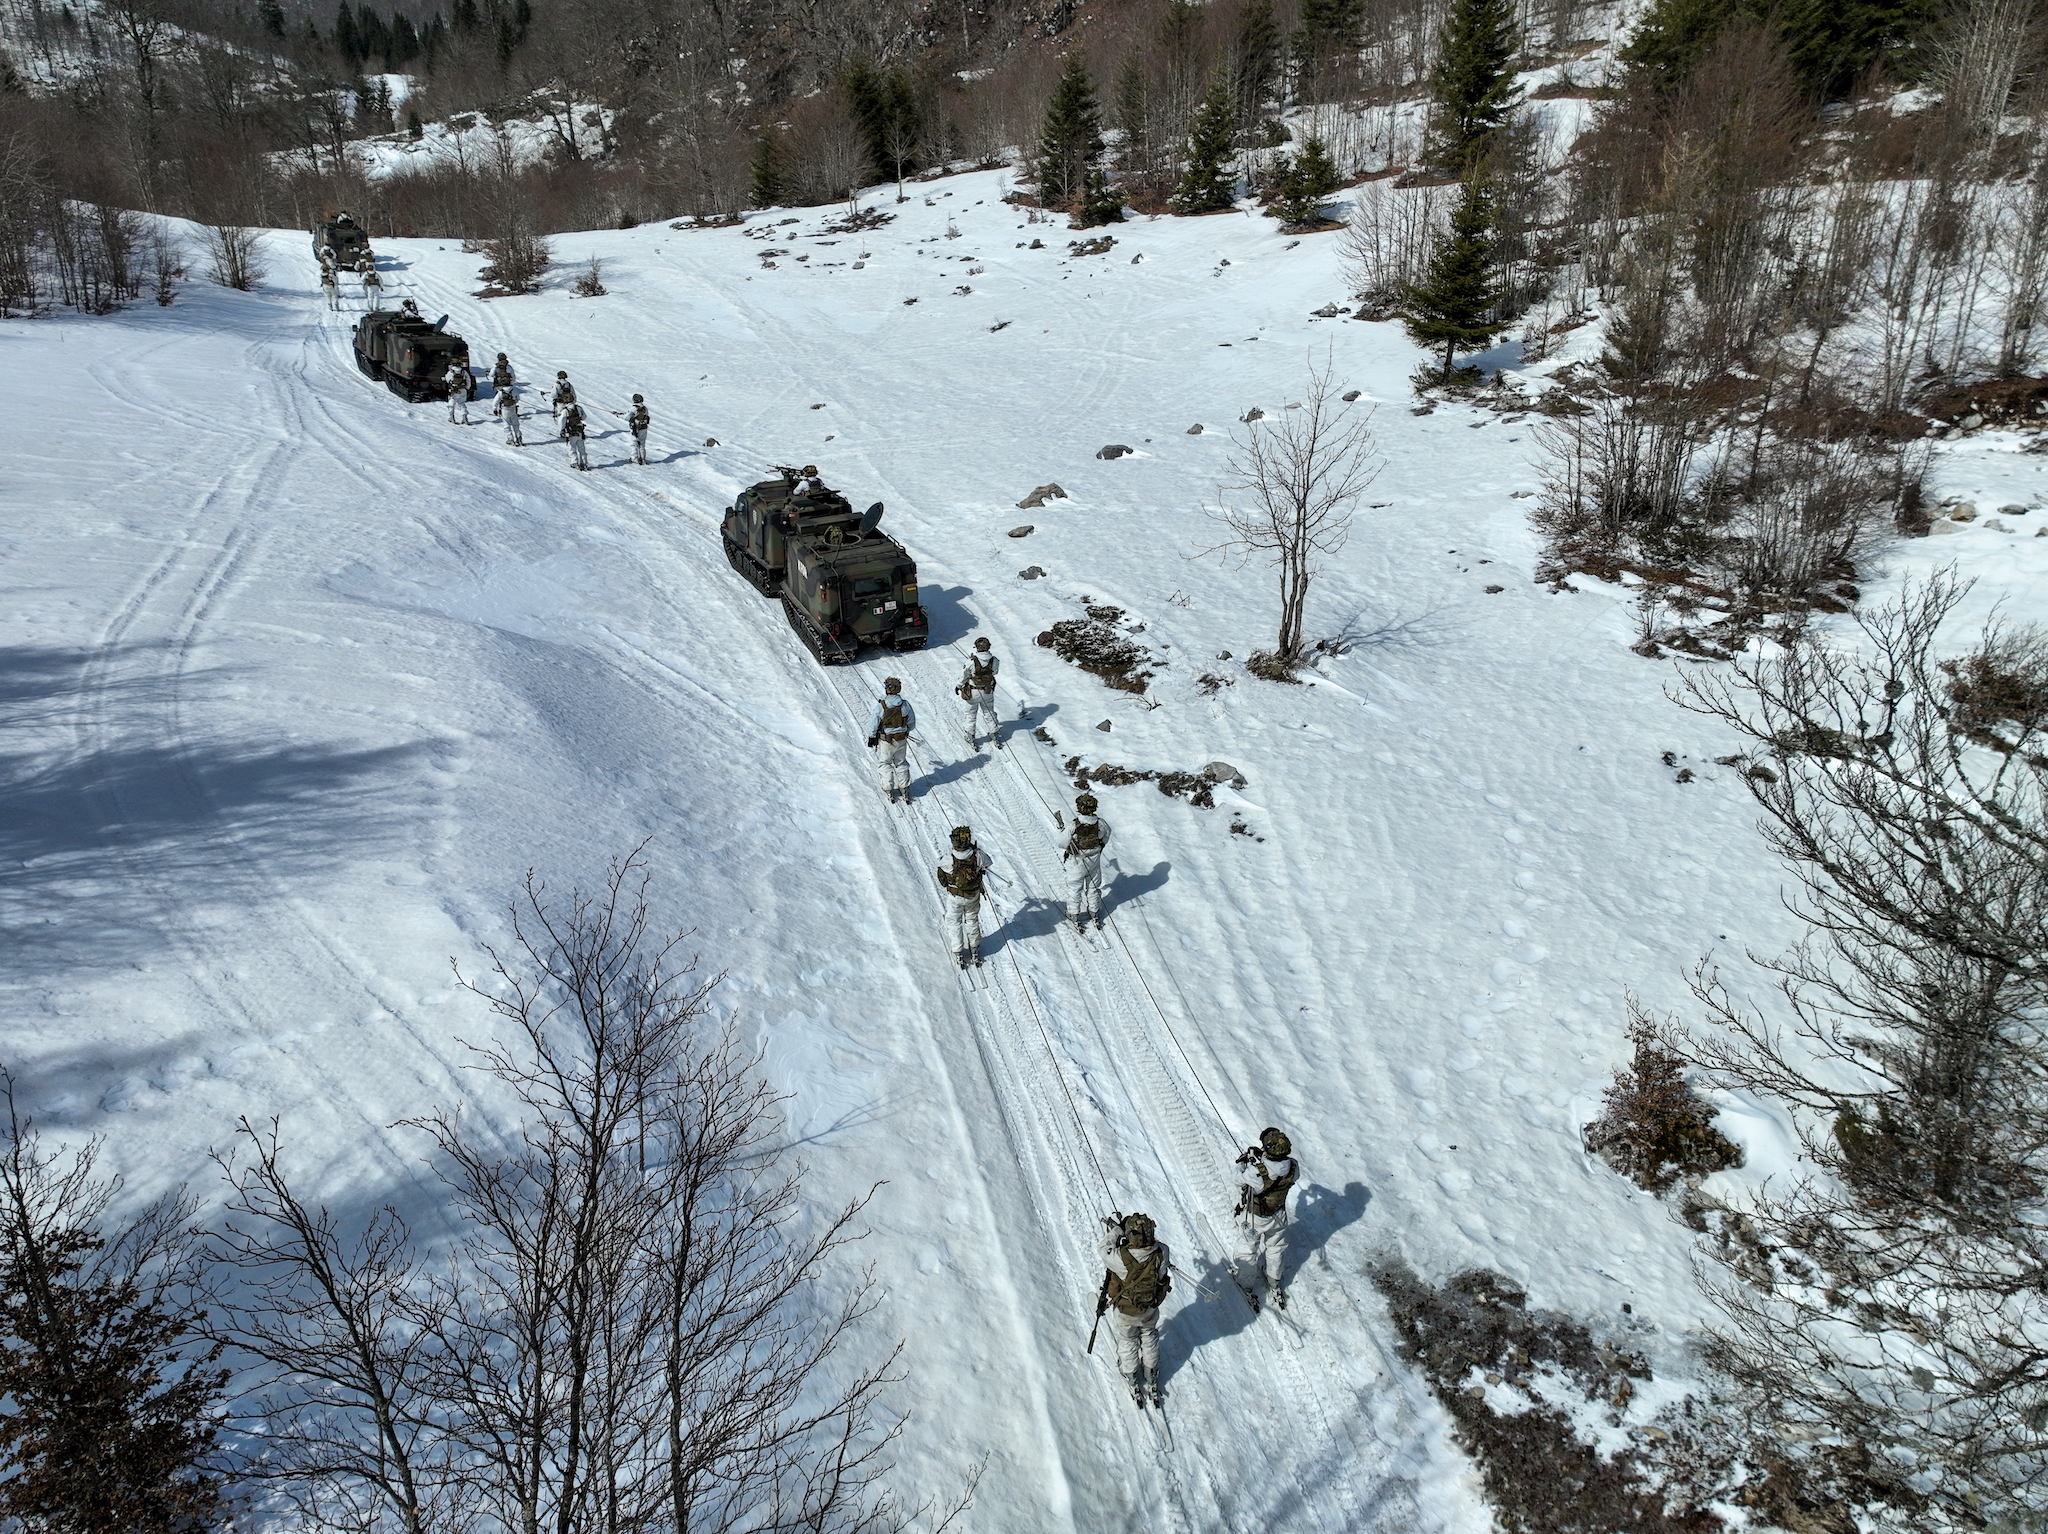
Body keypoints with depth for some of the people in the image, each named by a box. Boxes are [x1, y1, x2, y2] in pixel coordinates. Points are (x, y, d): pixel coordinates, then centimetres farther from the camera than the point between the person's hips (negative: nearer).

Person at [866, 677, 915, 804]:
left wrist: (871, 738, 3)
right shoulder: (905, 704, -13)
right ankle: (904, 789, 26)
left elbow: (873, 724, -14)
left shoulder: (880, 706, -22)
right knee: (901, 763, 21)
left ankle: (888, 790, 22)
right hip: (902, 740, 3)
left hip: (885, 741, -2)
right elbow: (912, 724, -1)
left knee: (886, 763, 18)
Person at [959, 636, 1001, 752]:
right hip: (988, 692, 2)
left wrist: (959, 686, 4)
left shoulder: (971, 662, -29)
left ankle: (971, 738, 30)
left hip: (973, 692, -2)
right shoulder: (994, 661, -20)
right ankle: (994, 735, 37)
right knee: (989, 713, 24)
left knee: (971, 715, 18)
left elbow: (964, 676, -14)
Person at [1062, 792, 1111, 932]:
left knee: (1074, 888, 19)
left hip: (1077, 863, -3)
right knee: (1093, 887, 25)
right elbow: (1107, 833, 1)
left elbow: (1062, 843, -19)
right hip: (1095, 860, 3)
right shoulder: (1101, 823, -21)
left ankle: (1074, 915, 33)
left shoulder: (1073, 826, -32)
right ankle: (1095, 913, 42)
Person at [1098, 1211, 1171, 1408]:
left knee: (1127, 1340, 27)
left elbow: (1106, 1251, -17)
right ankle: (1151, 1372, 52)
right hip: (1151, 1309, 2)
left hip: (1125, 1312, -2)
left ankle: (1131, 1378, 49)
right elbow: (1157, 1243, -7)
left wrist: (1115, 1231, -5)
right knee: (1149, 1335, 31)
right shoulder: (1162, 1253, -32)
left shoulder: (1121, 1258, -40)